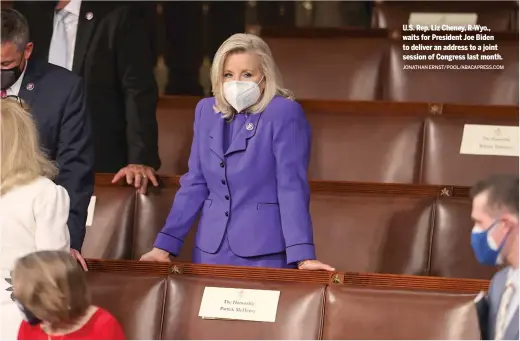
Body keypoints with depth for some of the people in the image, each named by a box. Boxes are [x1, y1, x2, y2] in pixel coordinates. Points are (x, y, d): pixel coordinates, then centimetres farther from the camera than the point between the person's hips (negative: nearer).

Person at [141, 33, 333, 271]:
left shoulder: (284, 113, -9)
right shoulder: (207, 111, 7)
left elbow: (292, 187, -14)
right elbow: (195, 183, 10)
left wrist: (303, 256, -21)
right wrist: (164, 245, 4)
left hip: (264, 252, -5)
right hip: (211, 250, 5)